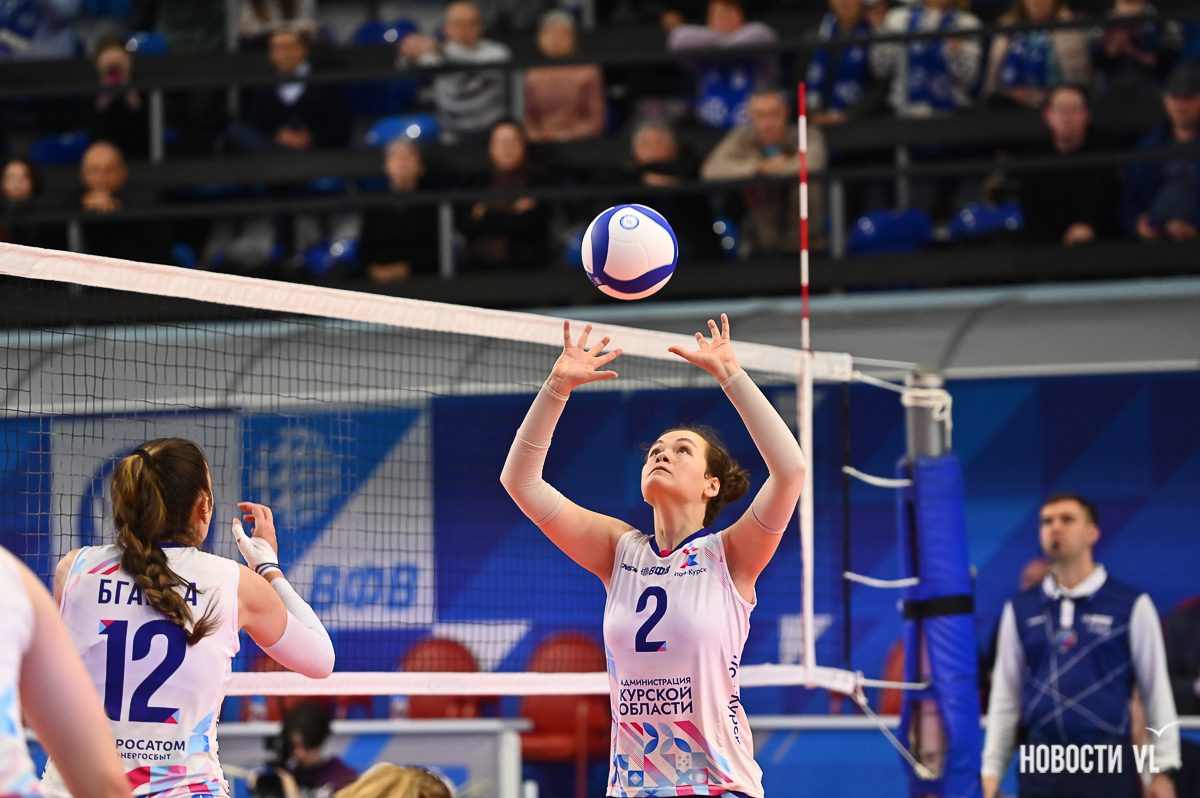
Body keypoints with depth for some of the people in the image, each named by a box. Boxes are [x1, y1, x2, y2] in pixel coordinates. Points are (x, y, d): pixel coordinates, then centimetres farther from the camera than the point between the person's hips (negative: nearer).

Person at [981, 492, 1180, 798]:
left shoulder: (1131, 606, 1)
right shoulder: (1020, 610, 9)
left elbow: (1157, 692, 3)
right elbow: (1005, 697, 12)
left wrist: (1163, 770, 0)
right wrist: (991, 770, 8)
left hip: (1108, 769, -2)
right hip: (1041, 769, 2)